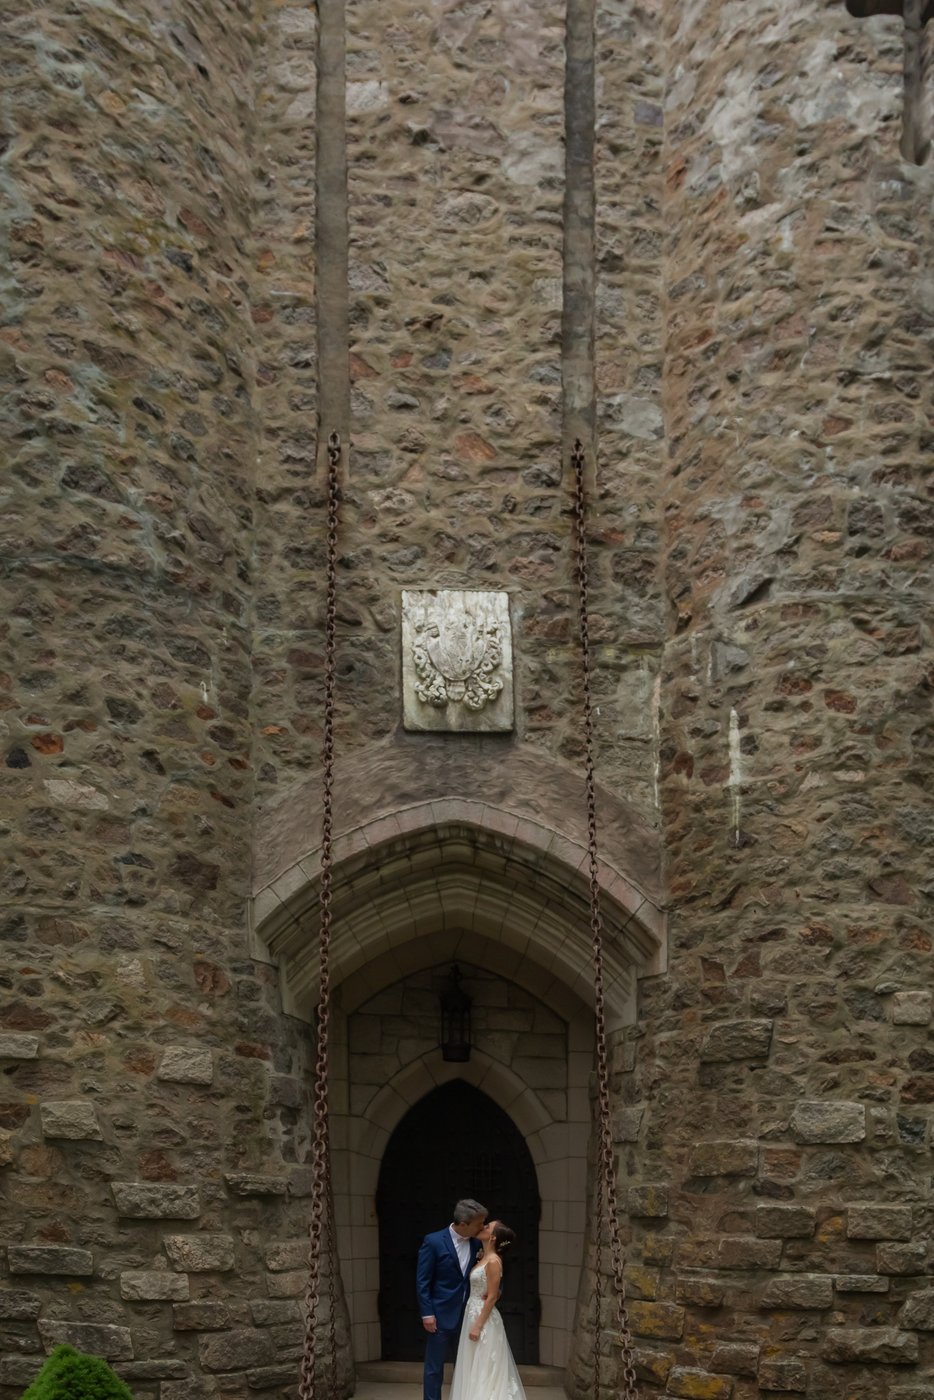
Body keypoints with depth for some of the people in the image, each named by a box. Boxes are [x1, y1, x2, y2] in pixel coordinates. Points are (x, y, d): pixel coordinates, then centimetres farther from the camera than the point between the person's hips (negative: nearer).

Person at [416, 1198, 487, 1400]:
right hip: (442, 1315, -5)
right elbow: (422, 1281, -10)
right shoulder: (433, 1242, -13)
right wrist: (427, 1313, -14)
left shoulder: (476, 1243, 1)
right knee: (434, 1367, 3)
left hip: (469, 1315, 5)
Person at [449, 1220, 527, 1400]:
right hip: (473, 1314, 9)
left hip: (483, 1319, -9)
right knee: (475, 1369, 13)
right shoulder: (483, 1258, 9)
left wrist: (478, 1326, -20)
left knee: (484, 1370, -3)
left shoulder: (493, 1261, -17)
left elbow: (492, 1297, -19)